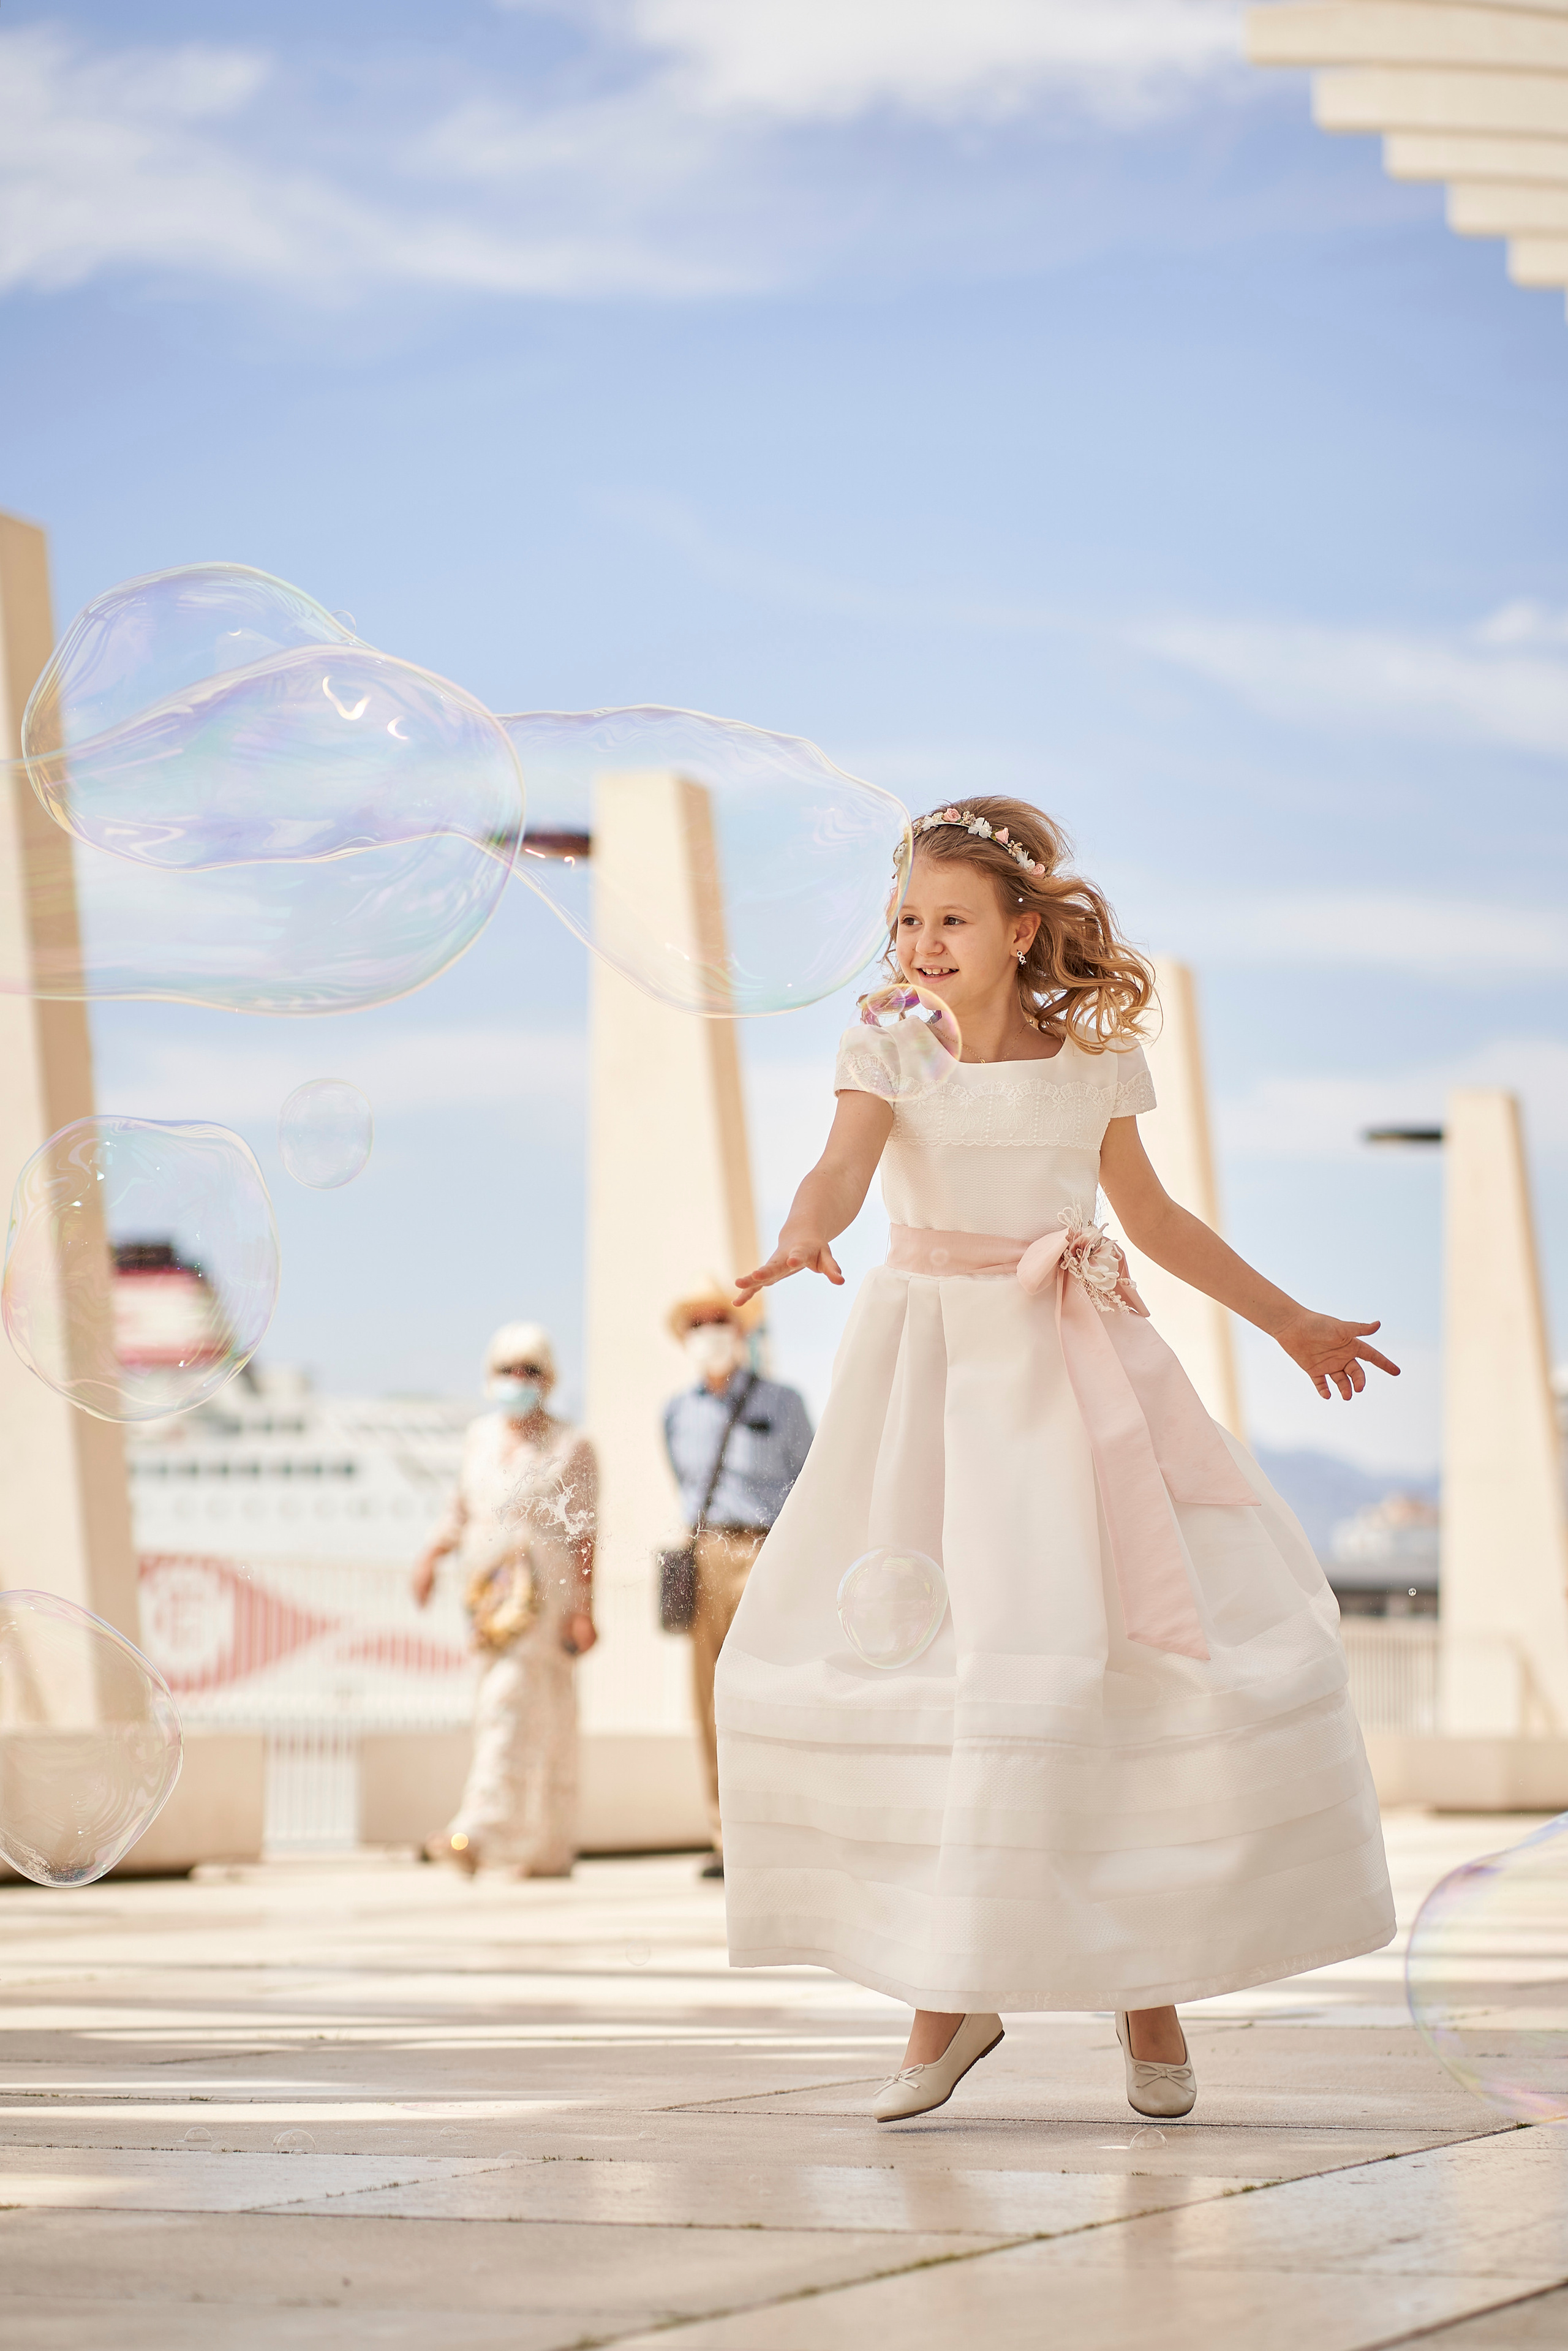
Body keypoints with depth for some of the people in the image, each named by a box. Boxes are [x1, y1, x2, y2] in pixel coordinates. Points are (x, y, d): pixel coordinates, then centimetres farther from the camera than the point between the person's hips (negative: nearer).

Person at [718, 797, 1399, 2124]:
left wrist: (1288, 1320, 26)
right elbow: (841, 1173, -18)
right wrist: (803, 1241, -42)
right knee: (912, 1660, -6)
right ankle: (950, 1993, 8)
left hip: (1072, 1375, 1)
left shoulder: (1095, 1063, 5)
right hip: (931, 1372, -1)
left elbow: (1153, 1216, 19)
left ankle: (1150, 1977, 7)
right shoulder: (891, 1056, -1)